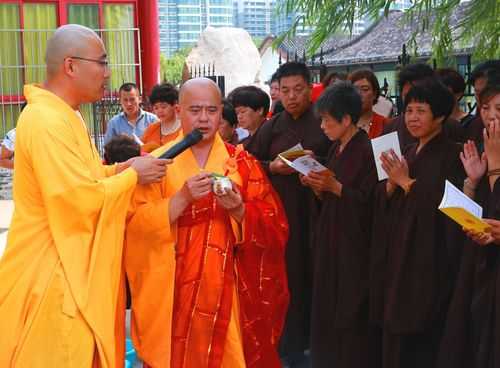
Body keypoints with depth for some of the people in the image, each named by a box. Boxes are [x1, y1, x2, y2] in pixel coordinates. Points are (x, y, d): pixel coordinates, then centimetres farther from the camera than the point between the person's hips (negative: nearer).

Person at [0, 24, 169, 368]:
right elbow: (81, 200, -27)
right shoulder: (47, 121, -22)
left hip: (69, 268, 10)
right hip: (53, 274, -10)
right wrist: (132, 175, -13)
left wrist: (120, 169, 4)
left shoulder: (63, 116, 12)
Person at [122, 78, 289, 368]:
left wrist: (238, 210, -20)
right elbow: (136, 225, -11)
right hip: (170, 295, -1)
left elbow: (273, 229, -3)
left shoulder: (243, 164, 4)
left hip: (225, 293, 1)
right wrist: (182, 199, -24)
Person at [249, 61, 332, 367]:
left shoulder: (325, 124, 3)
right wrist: (273, 167, -10)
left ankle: (316, 339, 15)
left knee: (314, 275, 0)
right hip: (279, 211, 1)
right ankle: (289, 343, 11)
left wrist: (317, 163, -15)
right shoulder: (271, 128, 9)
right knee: (285, 274, -1)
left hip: (316, 211, -1)